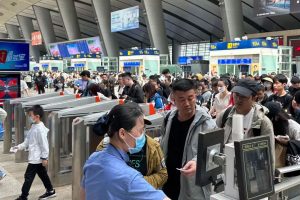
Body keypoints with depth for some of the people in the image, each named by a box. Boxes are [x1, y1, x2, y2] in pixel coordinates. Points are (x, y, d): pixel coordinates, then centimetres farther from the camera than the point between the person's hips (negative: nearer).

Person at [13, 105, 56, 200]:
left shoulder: (40, 129, -22)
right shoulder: (34, 127, 8)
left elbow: (44, 144, -21)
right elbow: (28, 141, 15)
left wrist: (44, 158, -18)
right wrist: (19, 146, 3)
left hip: (36, 158, -9)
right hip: (35, 157, 9)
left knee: (28, 176, -1)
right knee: (42, 174, 17)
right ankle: (50, 191, 29)